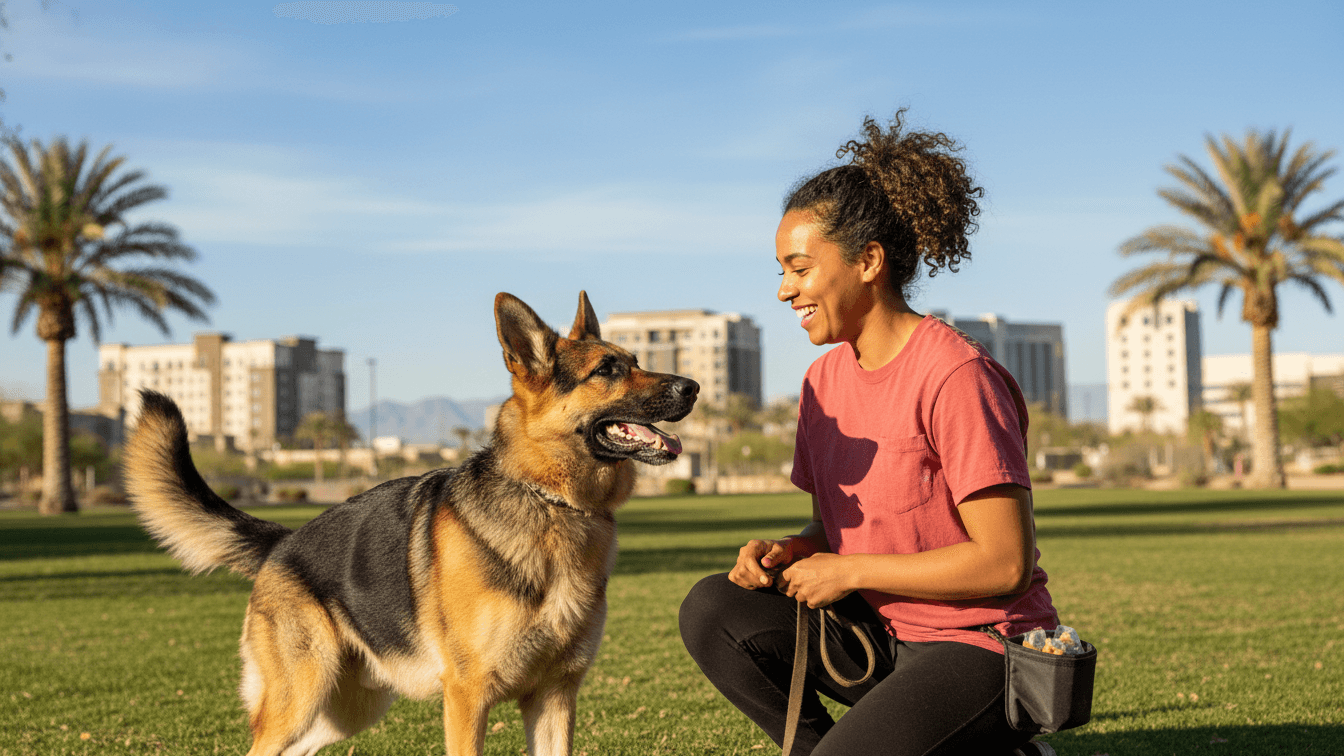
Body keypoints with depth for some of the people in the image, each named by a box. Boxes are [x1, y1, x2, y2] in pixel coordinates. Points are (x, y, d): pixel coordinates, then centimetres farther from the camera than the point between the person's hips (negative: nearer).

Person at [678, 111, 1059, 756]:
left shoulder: (955, 377, -19)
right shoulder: (824, 380, 6)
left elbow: (1006, 563, -21)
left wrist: (850, 570, -16)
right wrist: (786, 554, -9)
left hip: (979, 646, -7)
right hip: (882, 635, 7)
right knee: (713, 611, -10)